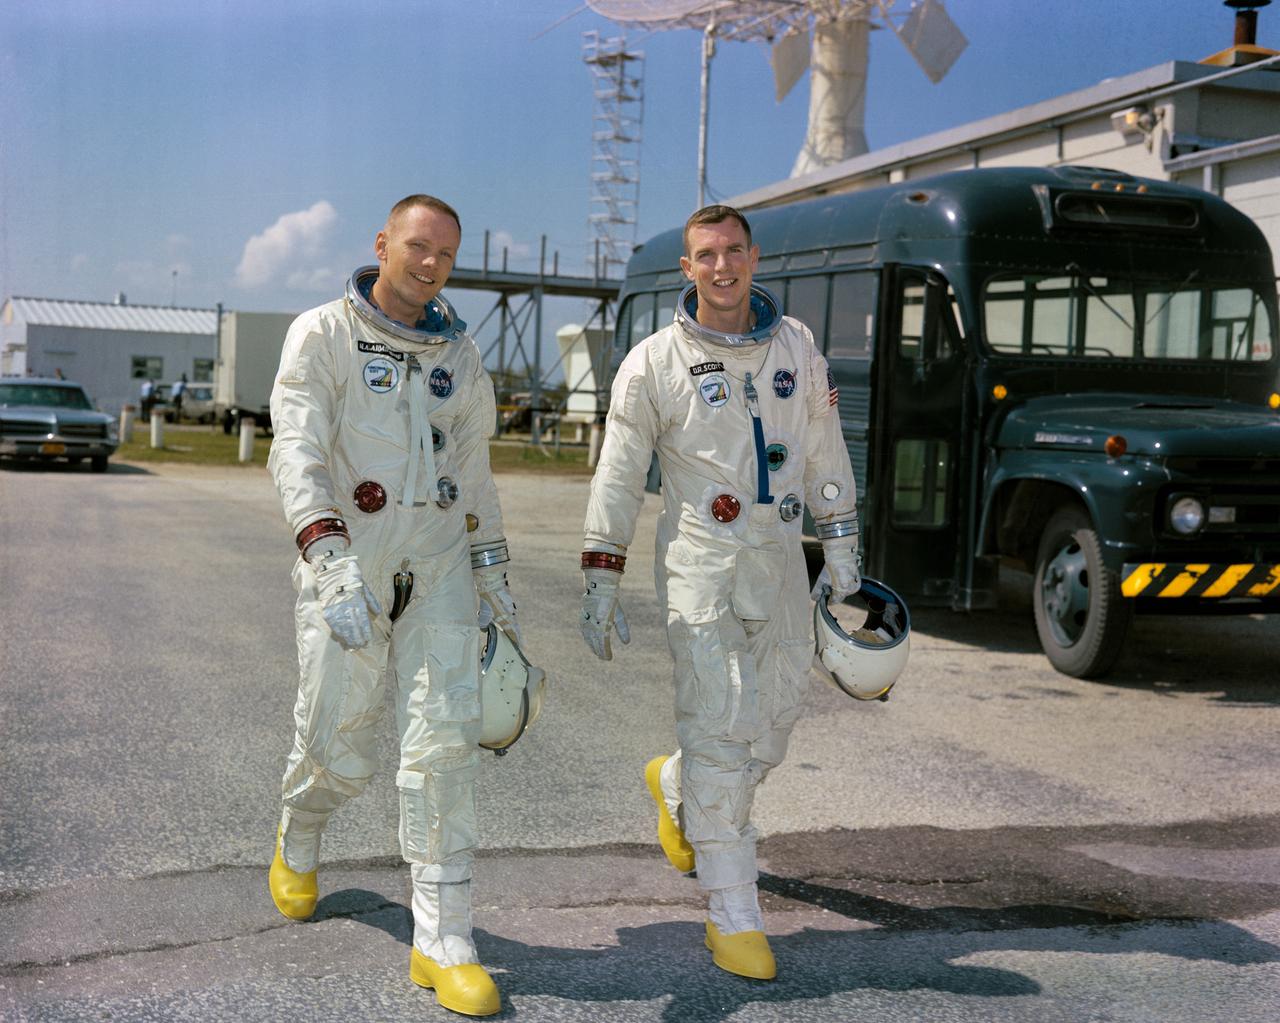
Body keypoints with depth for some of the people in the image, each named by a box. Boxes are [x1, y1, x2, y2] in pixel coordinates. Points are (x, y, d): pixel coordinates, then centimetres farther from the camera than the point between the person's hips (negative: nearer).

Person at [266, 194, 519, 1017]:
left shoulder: (459, 354, 10)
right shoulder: (321, 336, -5)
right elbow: (297, 451, -16)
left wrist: (493, 568, 16)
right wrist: (331, 559, -30)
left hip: (439, 564, 3)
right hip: (348, 563, -3)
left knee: (446, 738, -7)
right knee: (339, 753, 4)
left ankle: (443, 942, -1)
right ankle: (300, 841, 41)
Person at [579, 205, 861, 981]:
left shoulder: (796, 346, 6)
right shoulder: (654, 363, -5)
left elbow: (824, 452, 13)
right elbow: (618, 478, -2)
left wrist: (842, 551, 12)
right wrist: (601, 582, -4)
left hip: (781, 560, 5)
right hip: (701, 563, -4)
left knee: (774, 721, 10)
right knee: (719, 728, -8)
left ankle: (674, 787, 40)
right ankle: (733, 913, 2)